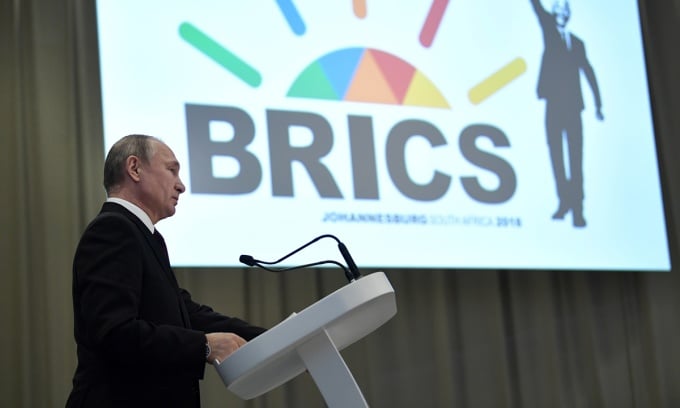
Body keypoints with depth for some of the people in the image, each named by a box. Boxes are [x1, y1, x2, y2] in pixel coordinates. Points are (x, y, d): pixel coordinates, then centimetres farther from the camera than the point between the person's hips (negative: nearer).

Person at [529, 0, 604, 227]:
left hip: (573, 105, 1)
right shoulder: (549, 31, 12)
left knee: (576, 159, -5)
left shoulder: (577, 43, 17)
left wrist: (597, 104, 11)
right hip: (554, 102, -1)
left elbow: (588, 72, 15)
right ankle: (564, 201, 8)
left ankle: (577, 209, -7)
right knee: (556, 153, 0)